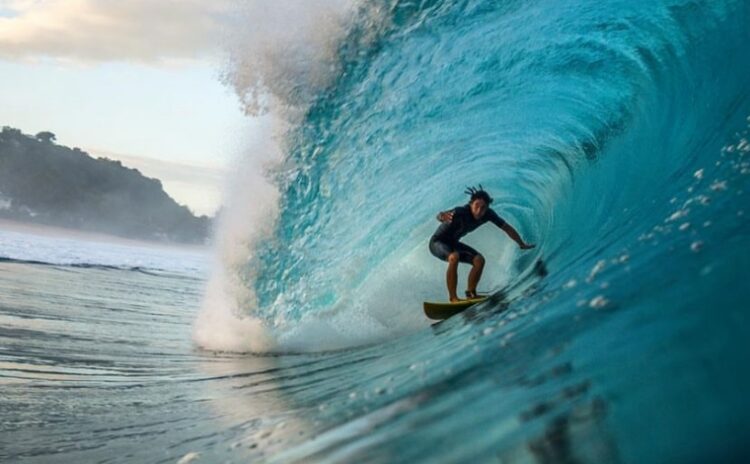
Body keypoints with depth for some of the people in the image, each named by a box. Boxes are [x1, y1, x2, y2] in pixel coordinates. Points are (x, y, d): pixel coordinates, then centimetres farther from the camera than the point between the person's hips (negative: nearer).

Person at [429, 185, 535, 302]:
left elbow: (507, 228, -2)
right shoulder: (461, 212, -34)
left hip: (453, 243, 7)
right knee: (454, 257, -34)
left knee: (479, 260, -7)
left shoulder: (488, 214, -16)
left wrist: (522, 244, 6)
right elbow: (441, 215, -52)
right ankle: (453, 298, -27)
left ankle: (470, 293, 7)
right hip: (437, 243, -7)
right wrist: (442, 216, -76)